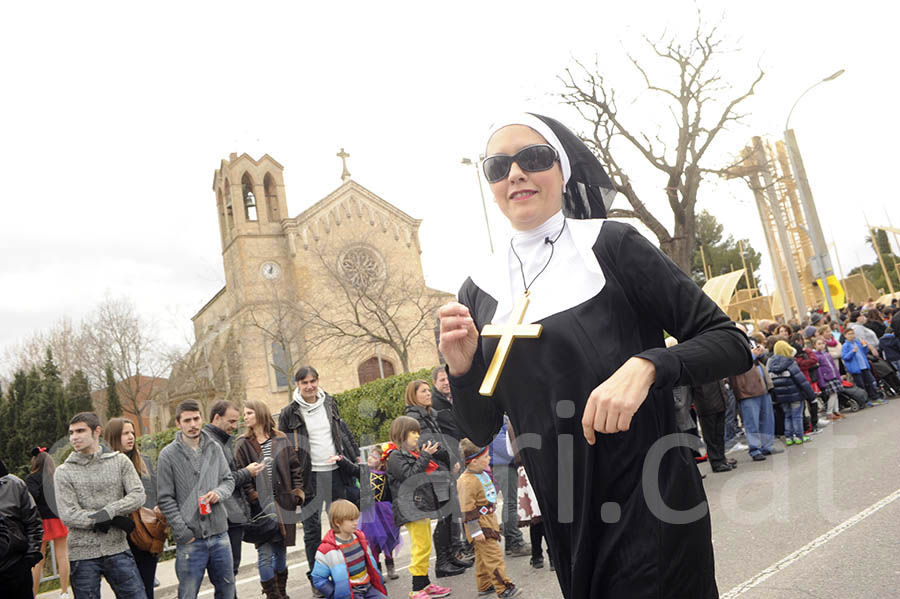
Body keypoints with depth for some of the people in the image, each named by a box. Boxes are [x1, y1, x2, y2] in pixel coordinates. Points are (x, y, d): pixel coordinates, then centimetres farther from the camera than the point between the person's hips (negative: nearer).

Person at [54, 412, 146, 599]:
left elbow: (138, 495, -4)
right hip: (82, 555, -1)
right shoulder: (64, 472, 0)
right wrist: (115, 520, -15)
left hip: (118, 550, 1)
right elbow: (68, 515, -10)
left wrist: (110, 511, -20)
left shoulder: (119, 461, 3)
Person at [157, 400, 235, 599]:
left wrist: (219, 492, -10)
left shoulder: (214, 448, 6)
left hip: (219, 533, 4)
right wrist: (183, 533, -11)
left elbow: (229, 479, 13)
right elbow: (165, 499, -6)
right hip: (190, 539, -4)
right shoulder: (168, 455, -5)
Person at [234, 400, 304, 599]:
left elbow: (295, 468, 8)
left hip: (284, 504, 3)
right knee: (265, 554, -7)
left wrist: (297, 494, 1)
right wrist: (254, 499, -12)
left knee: (281, 551, 13)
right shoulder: (243, 445, 0)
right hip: (261, 507, -3)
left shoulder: (281, 440, 7)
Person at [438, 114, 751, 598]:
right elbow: (481, 431, 6)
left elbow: (731, 344, -8)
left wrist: (646, 365, -26)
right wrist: (461, 369, -14)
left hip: (648, 509, -4)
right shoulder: (479, 290, 2)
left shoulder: (611, 245, -9)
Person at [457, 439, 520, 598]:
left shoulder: (483, 474, 8)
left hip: (488, 520, 10)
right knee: (494, 556, -7)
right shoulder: (467, 481, -24)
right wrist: (475, 531, -21)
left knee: (483, 556, 18)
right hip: (480, 525, -10)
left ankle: (484, 585, 28)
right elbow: (467, 510, -22)